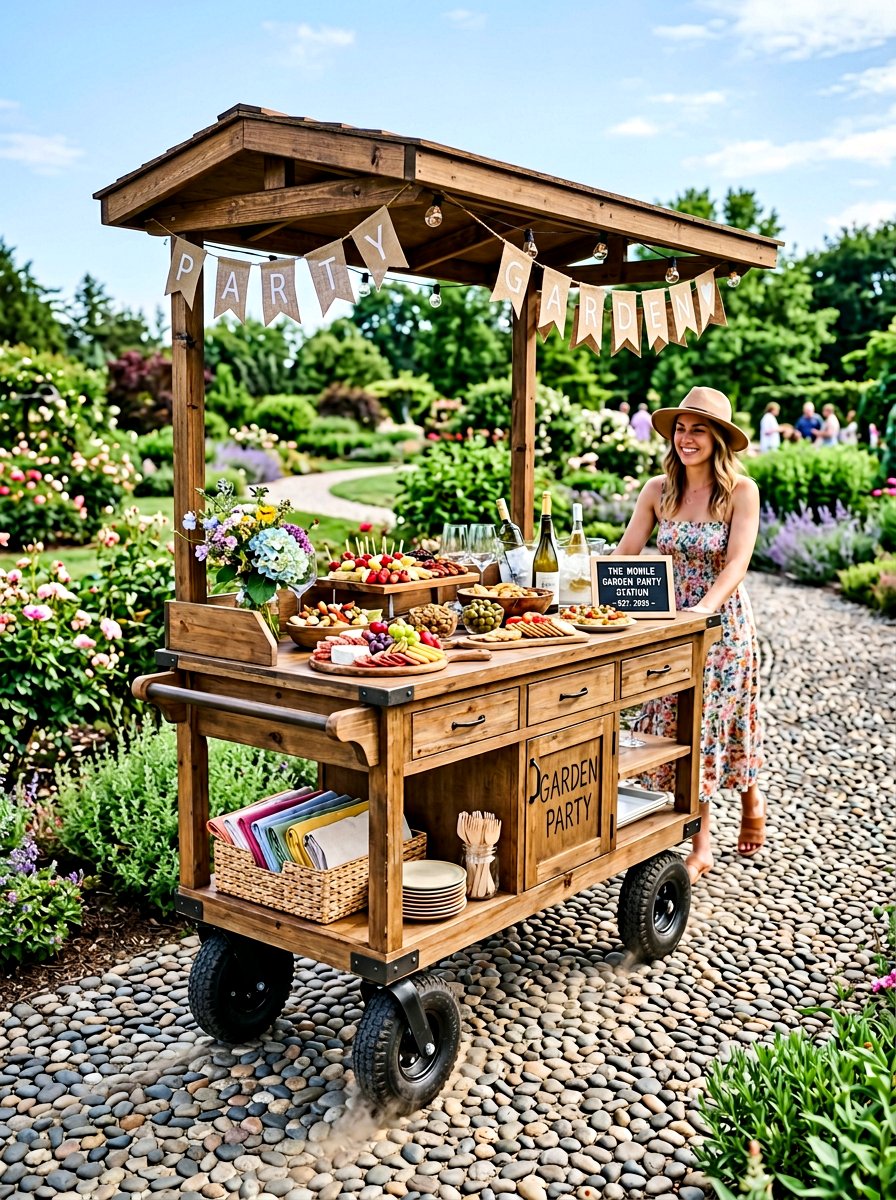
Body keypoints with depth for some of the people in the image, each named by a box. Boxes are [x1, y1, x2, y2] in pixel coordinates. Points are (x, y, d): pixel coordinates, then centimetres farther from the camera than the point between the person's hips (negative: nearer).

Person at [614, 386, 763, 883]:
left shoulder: (741, 491, -9)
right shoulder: (658, 489, 1)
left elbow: (735, 566, -17)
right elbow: (624, 555, 1)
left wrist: (700, 611, -31)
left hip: (723, 622, -4)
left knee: (712, 722, 2)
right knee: (676, 724, 5)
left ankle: (751, 796, 31)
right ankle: (701, 841, 20)